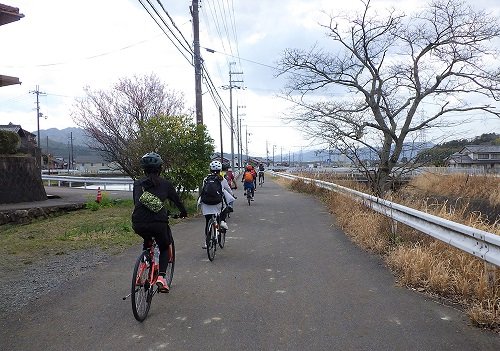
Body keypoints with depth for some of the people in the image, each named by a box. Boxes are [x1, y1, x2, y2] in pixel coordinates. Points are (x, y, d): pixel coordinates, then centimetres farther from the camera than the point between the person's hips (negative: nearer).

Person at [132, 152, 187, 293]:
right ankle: (161, 276, 5)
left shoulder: (137, 184, 17)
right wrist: (184, 212, 40)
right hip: (158, 222, -3)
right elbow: (176, 200, 21)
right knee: (164, 247, 24)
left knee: (147, 243, 36)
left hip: (138, 224, 3)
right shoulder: (165, 183, 10)